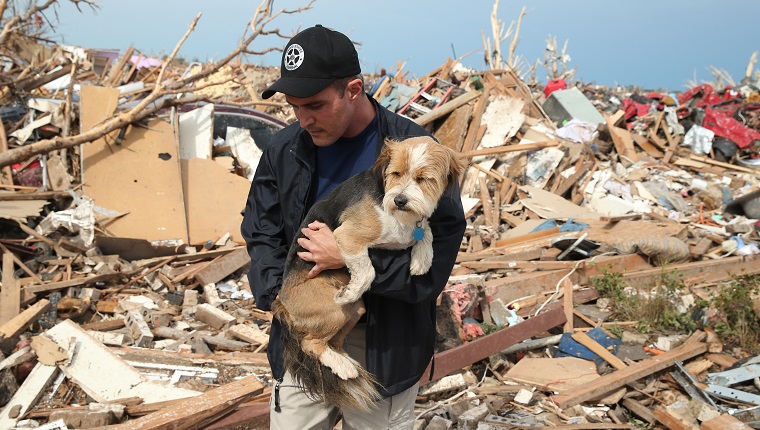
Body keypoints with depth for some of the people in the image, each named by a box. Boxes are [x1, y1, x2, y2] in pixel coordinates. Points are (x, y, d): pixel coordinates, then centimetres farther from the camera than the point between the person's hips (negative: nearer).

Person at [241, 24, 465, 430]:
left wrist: (349, 258, -24)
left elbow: (438, 255, -16)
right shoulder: (285, 149, 0)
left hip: (385, 345, -3)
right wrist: (280, 295, -12)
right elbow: (261, 235, 7)